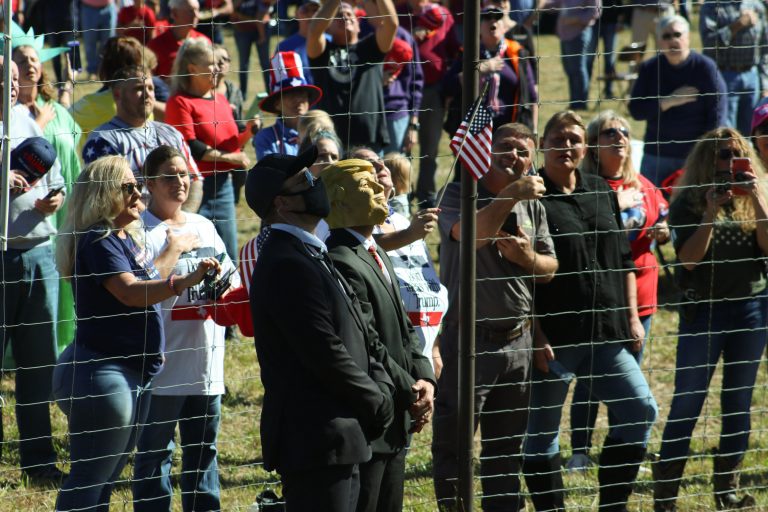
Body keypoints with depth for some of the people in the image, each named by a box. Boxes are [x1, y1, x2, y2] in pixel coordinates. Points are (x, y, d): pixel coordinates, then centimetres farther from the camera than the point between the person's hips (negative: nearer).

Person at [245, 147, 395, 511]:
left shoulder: (308, 256, 17)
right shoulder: (285, 266, -17)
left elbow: (355, 338, 19)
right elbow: (325, 354, -20)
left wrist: (381, 388, 2)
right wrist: (378, 404, -9)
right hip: (315, 442, -10)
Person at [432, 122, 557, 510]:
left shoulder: (532, 205, 11)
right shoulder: (461, 194, -7)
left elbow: (550, 267, 13)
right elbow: (470, 234, -28)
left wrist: (528, 257, -9)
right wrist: (510, 197, -36)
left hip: (517, 338, 6)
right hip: (470, 336, -6)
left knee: (507, 444, 14)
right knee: (453, 439, -4)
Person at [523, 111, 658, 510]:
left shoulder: (601, 193, 13)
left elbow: (624, 260, 19)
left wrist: (632, 316, 10)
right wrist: (534, 334, -16)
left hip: (606, 333, 6)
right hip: (553, 338, -6)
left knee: (640, 411, 1)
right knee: (543, 429, 2)